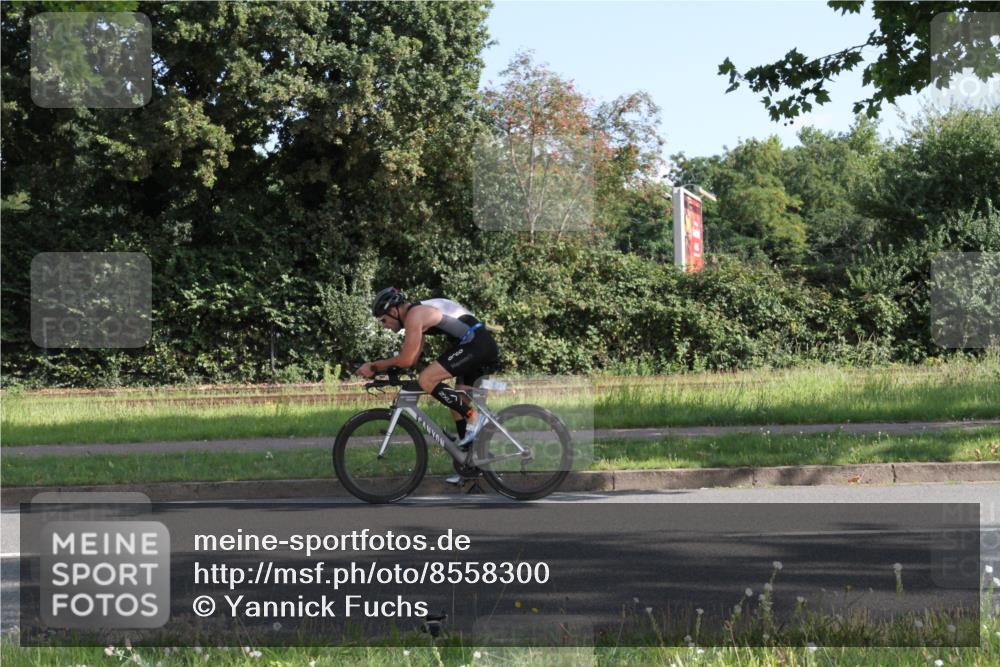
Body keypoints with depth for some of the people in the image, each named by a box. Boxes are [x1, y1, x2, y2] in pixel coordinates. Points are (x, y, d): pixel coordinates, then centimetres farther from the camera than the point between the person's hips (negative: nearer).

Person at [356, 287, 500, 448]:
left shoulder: (414, 315, -10)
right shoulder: (419, 311, 20)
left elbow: (406, 360, -13)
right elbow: (412, 358, 22)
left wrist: (374, 366, -1)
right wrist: (376, 367, 15)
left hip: (475, 344, -11)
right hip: (485, 345, 11)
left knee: (426, 380, -15)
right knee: (456, 403, 14)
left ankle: (474, 418, -13)